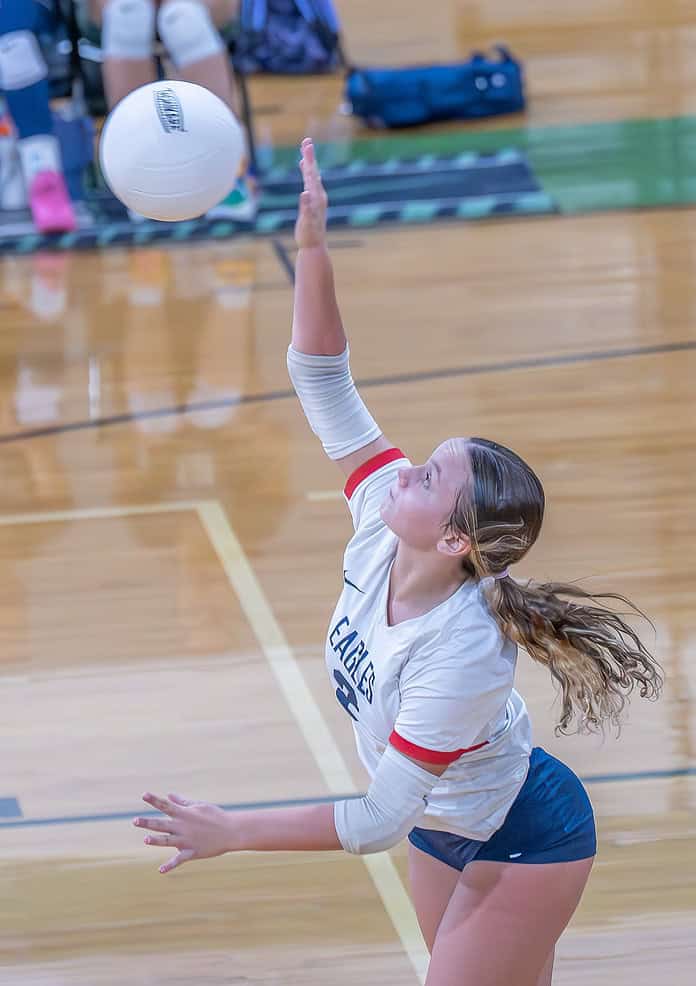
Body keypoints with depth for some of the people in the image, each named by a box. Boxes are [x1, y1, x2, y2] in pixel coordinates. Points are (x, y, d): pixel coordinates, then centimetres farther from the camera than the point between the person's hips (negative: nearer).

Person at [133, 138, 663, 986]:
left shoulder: (461, 654, -38)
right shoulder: (385, 522, -20)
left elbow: (379, 822, -35)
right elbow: (323, 384, -18)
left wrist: (233, 834, -34)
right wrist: (312, 253, -31)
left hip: (521, 845, -8)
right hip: (443, 821, 8)